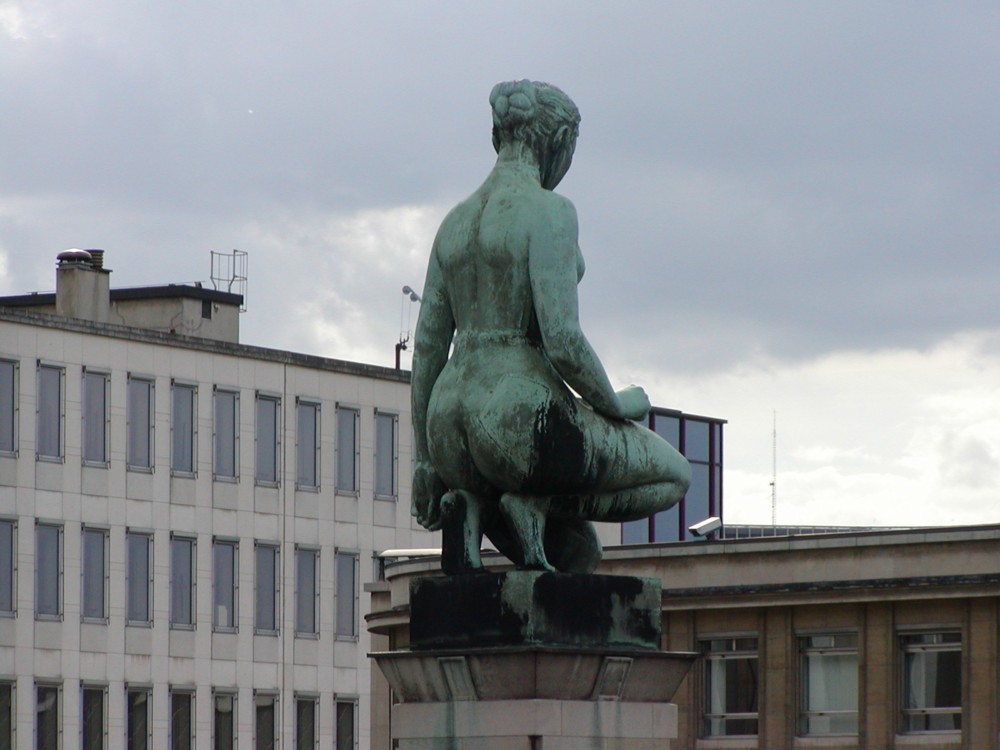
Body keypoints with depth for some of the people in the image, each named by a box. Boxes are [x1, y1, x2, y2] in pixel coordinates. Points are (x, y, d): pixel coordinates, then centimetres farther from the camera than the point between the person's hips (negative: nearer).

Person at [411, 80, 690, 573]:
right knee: (673, 475, 16)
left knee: (579, 551, 26)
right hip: (520, 418, -8)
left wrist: (426, 459, 19)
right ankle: (535, 506, -6)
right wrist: (615, 404, 0)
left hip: (451, 426, 8)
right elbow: (562, 341, -18)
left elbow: (427, 349, 14)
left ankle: (472, 505, -2)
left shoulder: (456, 221, 14)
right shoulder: (548, 213, -9)